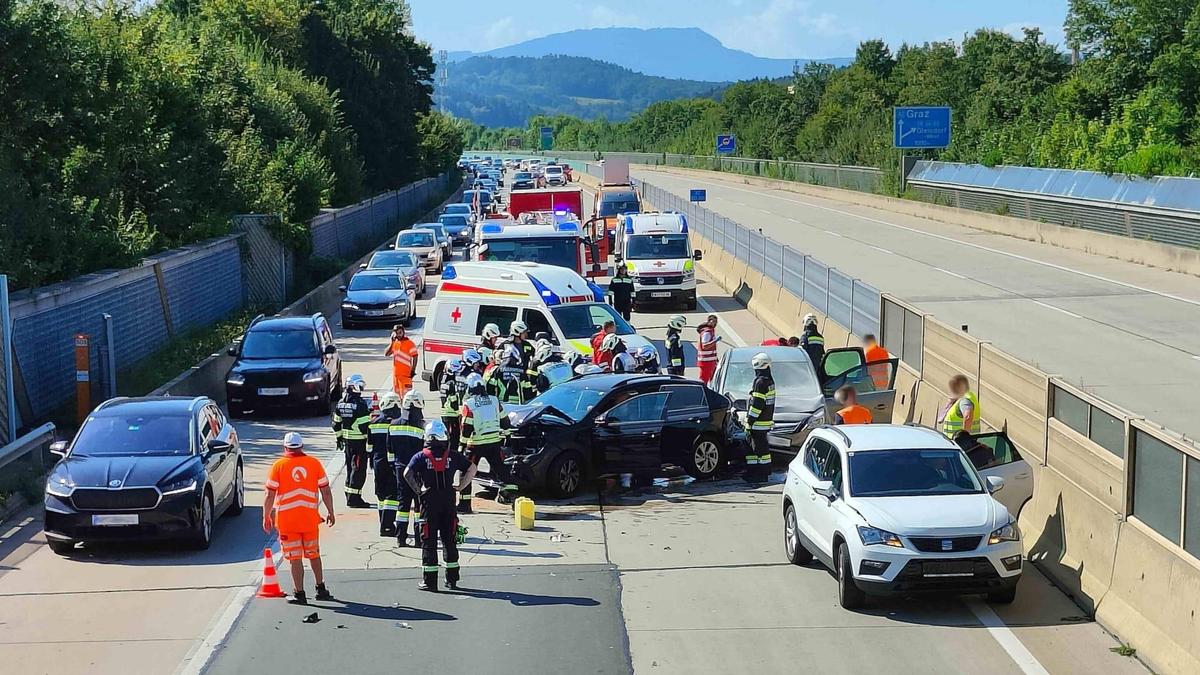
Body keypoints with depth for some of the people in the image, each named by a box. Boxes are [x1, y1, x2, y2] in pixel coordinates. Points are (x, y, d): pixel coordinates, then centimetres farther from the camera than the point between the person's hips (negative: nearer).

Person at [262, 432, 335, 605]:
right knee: (314, 555, 18)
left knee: (295, 558, 4)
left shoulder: (278, 466, -5)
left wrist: (266, 517, 3)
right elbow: (325, 491, 3)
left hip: (286, 520, -2)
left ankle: (299, 594, 7)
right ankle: (321, 589, 26)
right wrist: (330, 512, 14)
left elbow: (270, 495, -7)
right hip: (310, 518, 3)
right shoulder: (314, 463, 1)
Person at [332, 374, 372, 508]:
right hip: (360, 441, -8)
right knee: (359, 469, -3)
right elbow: (364, 425, -19)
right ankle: (354, 498, -4)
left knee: (350, 467, 18)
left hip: (347, 440, 8)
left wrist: (339, 437, 22)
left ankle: (350, 496, 25)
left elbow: (336, 424, 13)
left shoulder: (341, 403, 7)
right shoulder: (360, 403, -17)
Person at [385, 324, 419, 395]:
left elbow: (415, 357, -9)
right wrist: (391, 343, -4)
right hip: (396, 373, 7)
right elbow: (386, 354, 6)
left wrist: (413, 371, -14)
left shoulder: (409, 343, -7)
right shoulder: (394, 343, 12)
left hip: (406, 373, -7)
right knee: (396, 393, 13)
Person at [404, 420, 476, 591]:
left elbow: (407, 473, -18)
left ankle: (429, 581, 2)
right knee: (450, 541, 12)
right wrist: (460, 486, 7)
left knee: (429, 542, 3)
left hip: (429, 504, -2)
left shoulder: (421, 457, -4)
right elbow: (472, 469, 5)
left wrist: (417, 490, -7)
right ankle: (452, 579, 16)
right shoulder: (453, 456, 3)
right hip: (449, 504, 2)